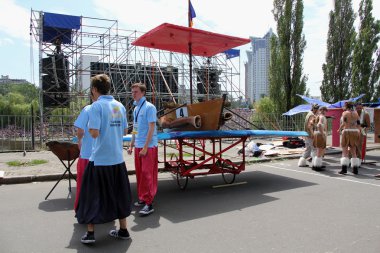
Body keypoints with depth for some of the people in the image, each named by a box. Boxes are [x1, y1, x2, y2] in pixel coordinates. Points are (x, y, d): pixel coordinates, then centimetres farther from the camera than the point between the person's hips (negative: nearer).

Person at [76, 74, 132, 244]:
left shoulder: (97, 105, -11)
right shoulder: (119, 105, 7)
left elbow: (94, 132, -17)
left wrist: (90, 127, 2)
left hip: (99, 159, -5)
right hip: (117, 158, 6)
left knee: (92, 196, 9)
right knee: (119, 194, 15)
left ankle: (90, 233, 16)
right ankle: (123, 230, 24)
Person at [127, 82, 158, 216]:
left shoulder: (149, 107, -10)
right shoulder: (136, 109, 13)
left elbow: (151, 128, -15)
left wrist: (145, 147, -17)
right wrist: (131, 145, 18)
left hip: (148, 146, -8)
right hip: (138, 146, 8)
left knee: (147, 174, -6)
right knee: (139, 174, 13)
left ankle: (148, 203, 0)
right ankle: (142, 198, 26)